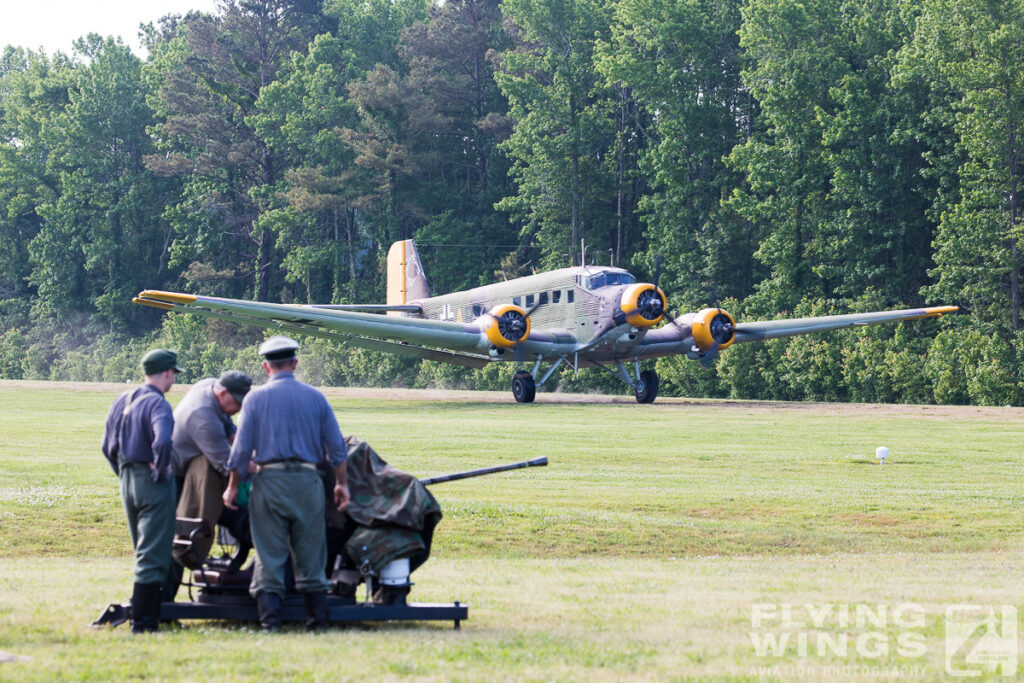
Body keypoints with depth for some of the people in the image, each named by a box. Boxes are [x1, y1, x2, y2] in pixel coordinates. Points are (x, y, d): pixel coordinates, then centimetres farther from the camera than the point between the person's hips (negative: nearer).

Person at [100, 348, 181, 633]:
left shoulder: (122, 401, 11)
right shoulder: (158, 404, -15)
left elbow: (107, 446, 16)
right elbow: (162, 442, -32)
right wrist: (160, 471, -18)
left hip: (128, 480, 8)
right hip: (153, 482, -8)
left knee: (144, 553, 18)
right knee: (153, 555, -5)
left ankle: (149, 613, 22)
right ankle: (143, 621, -6)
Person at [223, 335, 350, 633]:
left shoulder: (256, 398, 0)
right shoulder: (315, 397, 7)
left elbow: (242, 449, -2)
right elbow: (336, 445, 7)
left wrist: (232, 486, 8)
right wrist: (341, 482, 17)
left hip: (269, 479, -2)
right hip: (307, 480, 2)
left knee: (269, 553, 0)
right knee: (310, 553, 8)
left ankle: (270, 621, -5)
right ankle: (316, 618, 9)